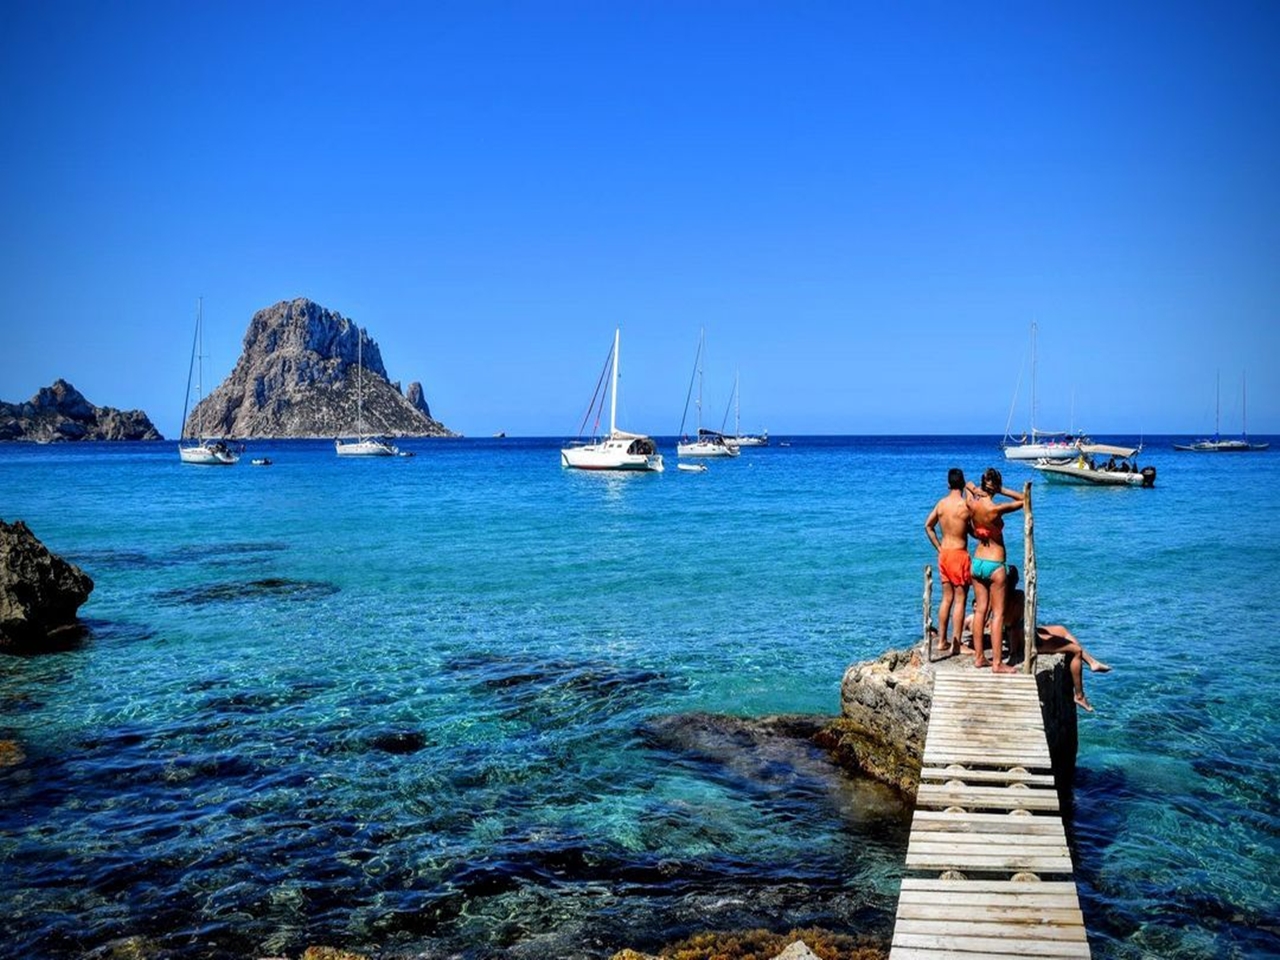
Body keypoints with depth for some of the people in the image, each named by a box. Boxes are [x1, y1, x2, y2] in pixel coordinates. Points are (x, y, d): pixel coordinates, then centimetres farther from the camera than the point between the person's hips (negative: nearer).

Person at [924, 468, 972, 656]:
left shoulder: (941, 503, 3)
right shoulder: (966, 504, -15)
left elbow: (928, 526, 12)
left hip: (944, 554, 6)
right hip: (959, 554, -6)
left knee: (946, 599, 15)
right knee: (960, 600, 0)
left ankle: (942, 641, 18)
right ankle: (956, 644, 1)